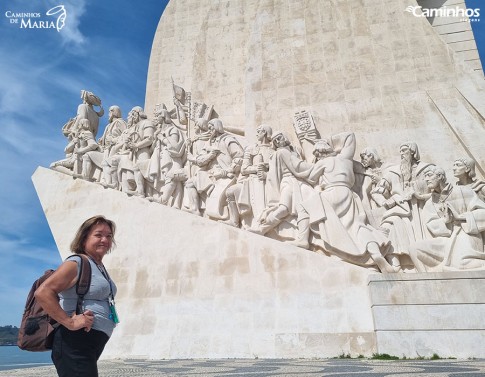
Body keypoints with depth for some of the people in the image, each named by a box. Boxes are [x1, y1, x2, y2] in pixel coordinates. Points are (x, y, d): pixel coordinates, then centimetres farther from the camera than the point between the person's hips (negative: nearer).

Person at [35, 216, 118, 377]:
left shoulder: (100, 267, 15)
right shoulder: (76, 263, -13)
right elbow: (42, 292, -24)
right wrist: (70, 322, -24)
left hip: (93, 343, 10)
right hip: (75, 343, -9)